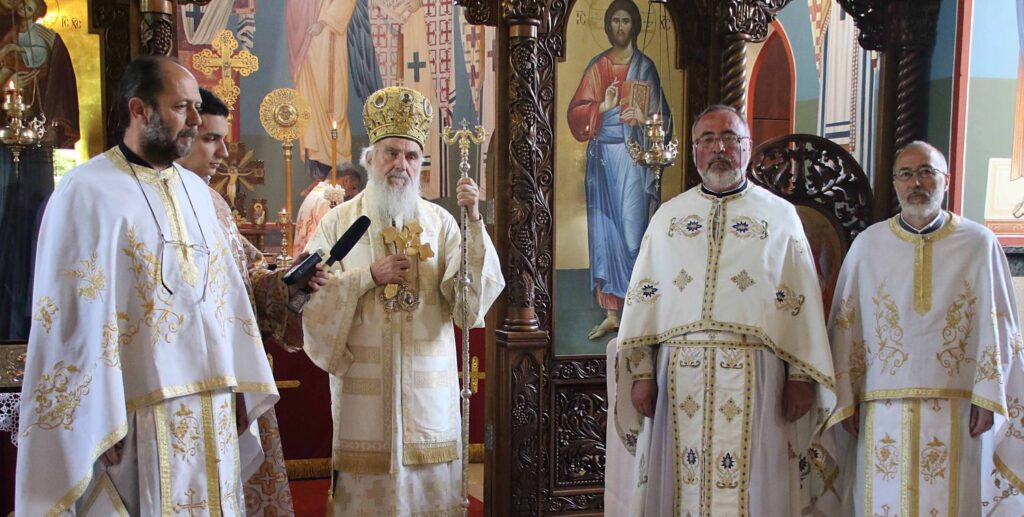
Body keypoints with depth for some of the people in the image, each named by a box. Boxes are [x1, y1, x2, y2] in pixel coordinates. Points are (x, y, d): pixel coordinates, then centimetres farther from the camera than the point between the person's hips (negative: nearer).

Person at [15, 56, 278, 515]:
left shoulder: (195, 191, 13)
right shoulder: (88, 192, -8)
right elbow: (77, 317, -12)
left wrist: (238, 389, 9)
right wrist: (99, 424, -14)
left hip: (212, 411, 6)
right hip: (141, 417, -6)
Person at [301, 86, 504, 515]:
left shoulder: (440, 222, 3)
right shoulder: (339, 221, 2)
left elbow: (470, 292, -9)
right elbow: (311, 296, -3)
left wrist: (473, 222, -18)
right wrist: (369, 277, -13)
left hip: (428, 382, 1)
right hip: (363, 382, -1)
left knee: (431, 481, 7)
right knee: (369, 480, 5)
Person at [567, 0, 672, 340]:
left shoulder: (645, 68, 4)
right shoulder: (596, 67, 11)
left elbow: (662, 118, 5)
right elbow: (576, 112, 3)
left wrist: (644, 118, -14)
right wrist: (602, 107, -13)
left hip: (634, 157, -3)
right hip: (602, 157, 3)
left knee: (633, 231, -5)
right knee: (604, 232, 3)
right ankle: (611, 313, 9)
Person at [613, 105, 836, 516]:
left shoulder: (780, 216, 6)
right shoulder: (667, 217, 12)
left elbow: (802, 300, 2)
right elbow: (642, 298, 8)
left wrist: (800, 376, -4)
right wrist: (641, 374, 1)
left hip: (753, 376, -1)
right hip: (680, 375, 2)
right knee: (681, 484, 5)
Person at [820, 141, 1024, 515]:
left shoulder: (979, 243, 2)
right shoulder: (868, 244, 4)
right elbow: (844, 328, 5)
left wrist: (988, 397, -4)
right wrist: (845, 400, 2)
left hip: (956, 411, -1)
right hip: (884, 409, 1)